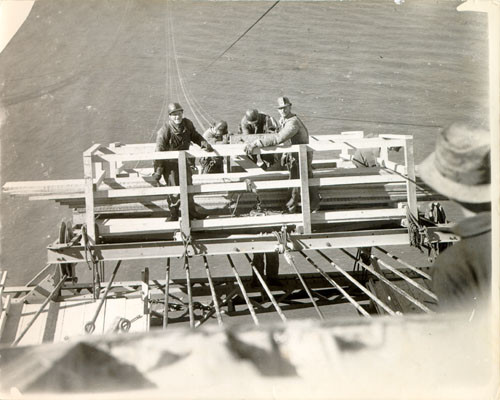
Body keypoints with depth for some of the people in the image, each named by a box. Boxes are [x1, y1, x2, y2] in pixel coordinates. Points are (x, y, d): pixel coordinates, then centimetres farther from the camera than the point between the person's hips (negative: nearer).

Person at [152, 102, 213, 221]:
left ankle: (191, 211, 33)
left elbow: (195, 136, 11)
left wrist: (204, 143, -9)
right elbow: (159, 151, -20)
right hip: (169, 163, -6)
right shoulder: (165, 130, -24)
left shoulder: (187, 124, -8)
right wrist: (158, 171, -20)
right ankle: (173, 215, 18)